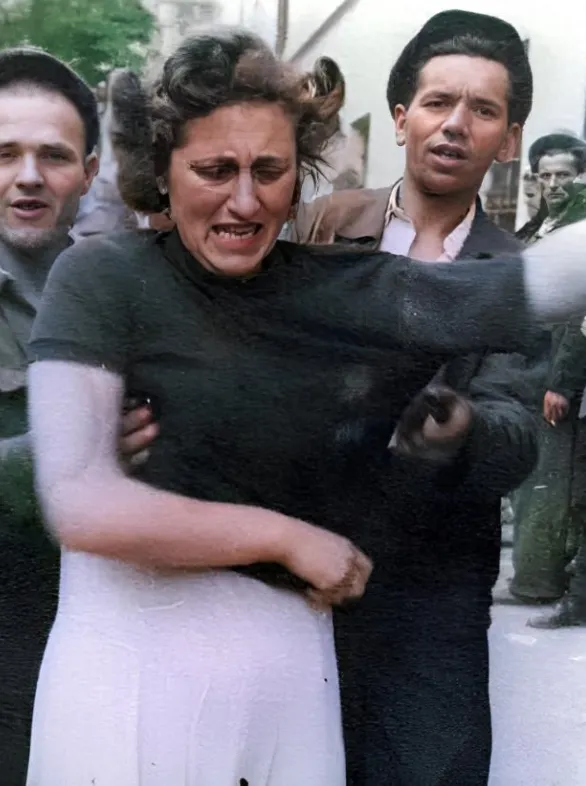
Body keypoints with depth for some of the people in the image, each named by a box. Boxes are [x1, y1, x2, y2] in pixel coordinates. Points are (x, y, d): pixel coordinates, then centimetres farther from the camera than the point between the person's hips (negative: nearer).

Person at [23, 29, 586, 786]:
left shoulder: (341, 288, 0)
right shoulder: (102, 277, -9)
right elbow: (79, 504, -19)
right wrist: (286, 535, -12)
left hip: (293, 665, 4)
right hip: (131, 661, -3)